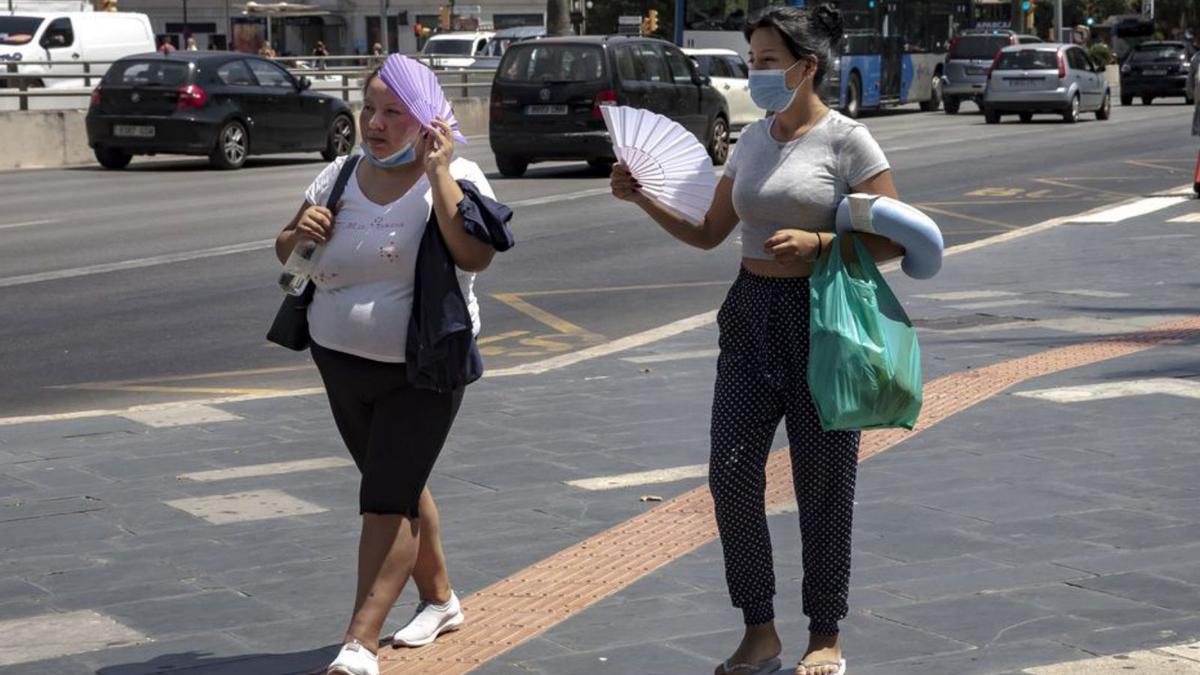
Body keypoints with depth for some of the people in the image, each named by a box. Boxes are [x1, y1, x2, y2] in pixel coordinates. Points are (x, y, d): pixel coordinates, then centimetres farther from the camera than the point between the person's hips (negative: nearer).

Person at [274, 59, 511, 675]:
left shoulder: (455, 179, -11)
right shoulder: (339, 177, 3)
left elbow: (475, 255, -27)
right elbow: (285, 254, 11)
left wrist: (438, 173, -25)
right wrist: (301, 233, -13)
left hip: (421, 372, -6)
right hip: (342, 364, 6)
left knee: (388, 502, -10)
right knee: (400, 487, 19)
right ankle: (439, 600, 38)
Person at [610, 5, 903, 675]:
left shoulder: (847, 140, -7)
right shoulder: (753, 139, 11)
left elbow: (893, 239, -9)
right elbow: (709, 233, 16)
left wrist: (817, 242, -21)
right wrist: (645, 199, 3)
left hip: (822, 317, -6)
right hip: (752, 316, 6)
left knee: (822, 481, 3)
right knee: (732, 471, -1)